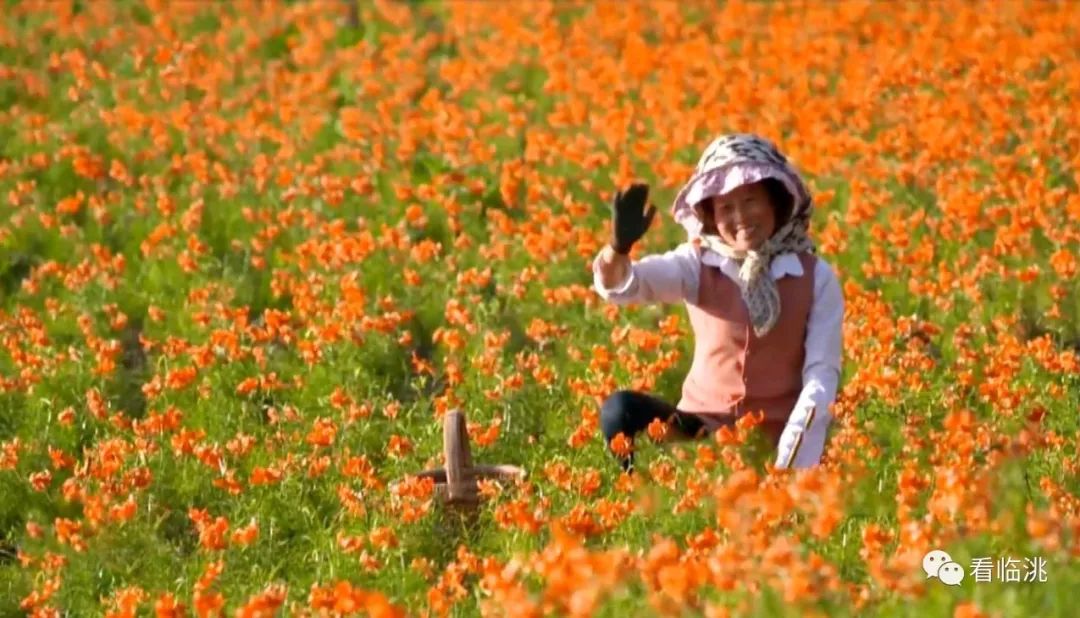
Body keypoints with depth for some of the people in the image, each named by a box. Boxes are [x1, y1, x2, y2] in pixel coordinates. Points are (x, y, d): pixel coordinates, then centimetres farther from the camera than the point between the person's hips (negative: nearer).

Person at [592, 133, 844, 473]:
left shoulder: (816, 277, -3)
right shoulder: (697, 265, -2)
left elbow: (822, 375, -8)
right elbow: (617, 285, -17)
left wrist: (790, 465, -20)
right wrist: (618, 246, -42)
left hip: (778, 437, -1)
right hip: (704, 426, 1)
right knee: (620, 411, -25)